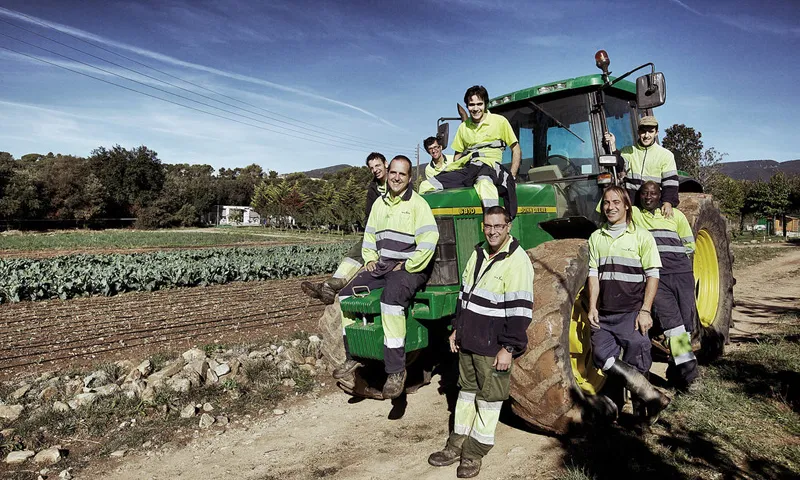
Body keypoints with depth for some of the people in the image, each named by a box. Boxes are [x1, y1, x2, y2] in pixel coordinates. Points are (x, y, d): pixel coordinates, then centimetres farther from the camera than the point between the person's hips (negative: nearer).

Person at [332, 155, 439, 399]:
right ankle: (353, 356, 12)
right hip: (382, 266, 8)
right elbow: (369, 235, 25)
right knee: (346, 294, -2)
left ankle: (396, 370, -26)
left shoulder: (417, 204, -6)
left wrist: (409, 266, -17)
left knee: (391, 297, -36)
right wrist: (370, 259, 9)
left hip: (410, 268, -8)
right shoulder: (379, 203, 16)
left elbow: (429, 239, -17)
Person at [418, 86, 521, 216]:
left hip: (489, 166, -5)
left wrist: (511, 178, 0)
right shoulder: (463, 127, 21)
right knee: (426, 186, -17)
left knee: (484, 183, -45)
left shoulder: (500, 121, 9)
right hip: (465, 168, 5)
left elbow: (516, 150, 11)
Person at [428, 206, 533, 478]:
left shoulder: (517, 261, -16)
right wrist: (457, 329, 14)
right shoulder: (478, 255, 8)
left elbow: (520, 310, -19)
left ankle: (475, 452, 22)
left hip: (494, 346, -7)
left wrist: (509, 348, -18)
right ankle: (457, 445, 31)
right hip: (468, 341, 7)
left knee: (489, 397, 8)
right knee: (467, 390, 18)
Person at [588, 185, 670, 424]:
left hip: (632, 313, -3)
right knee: (601, 356, -10)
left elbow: (653, 275, -2)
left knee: (635, 365, 0)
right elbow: (594, 274, 8)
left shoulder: (641, 236, 0)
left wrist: (645, 310, -10)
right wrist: (592, 307, -2)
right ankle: (651, 396, 1)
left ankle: (642, 410, 20)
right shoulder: (596, 238, 11)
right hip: (604, 315, 3)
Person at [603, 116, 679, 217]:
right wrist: (613, 147, -20)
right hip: (631, 203, 1)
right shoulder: (628, 151, 10)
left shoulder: (666, 155, 7)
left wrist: (668, 202, -16)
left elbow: (670, 182, 0)